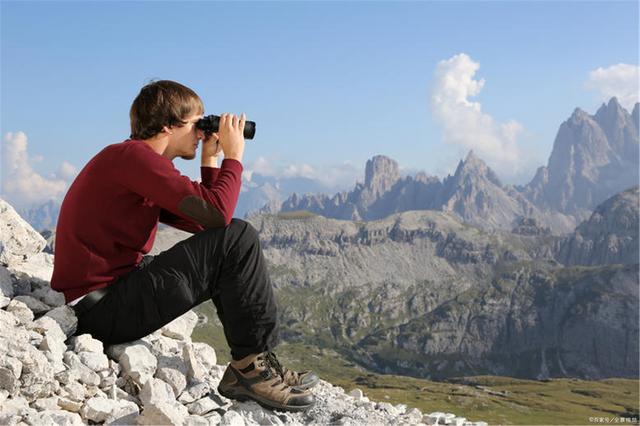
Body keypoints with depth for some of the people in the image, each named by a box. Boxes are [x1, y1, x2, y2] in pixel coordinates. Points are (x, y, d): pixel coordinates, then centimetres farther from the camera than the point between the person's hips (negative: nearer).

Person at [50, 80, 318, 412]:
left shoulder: (136, 161, 18)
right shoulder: (133, 155, -14)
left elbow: (202, 222, 16)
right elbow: (217, 213, -21)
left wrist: (210, 160, 13)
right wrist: (233, 155, -6)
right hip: (102, 307, -11)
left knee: (224, 251, 20)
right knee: (238, 240, -14)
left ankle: (244, 370, 13)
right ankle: (255, 365, -4)